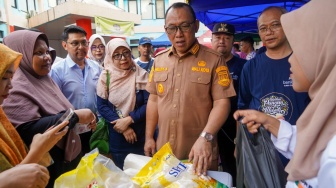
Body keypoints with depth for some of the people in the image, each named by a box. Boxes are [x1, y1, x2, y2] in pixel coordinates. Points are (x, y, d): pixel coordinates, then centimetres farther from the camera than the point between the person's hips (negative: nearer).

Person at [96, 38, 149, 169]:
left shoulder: (141, 75, -8)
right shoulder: (106, 77, -4)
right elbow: (102, 106, -5)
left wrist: (129, 120, -19)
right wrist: (123, 127, -13)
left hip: (141, 135, -1)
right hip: (117, 138, 1)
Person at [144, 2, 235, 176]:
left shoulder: (214, 60, -8)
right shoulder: (159, 60, 6)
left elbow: (222, 103, -12)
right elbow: (154, 99, 9)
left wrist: (206, 137, -25)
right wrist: (149, 137, 8)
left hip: (200, 151, -4)